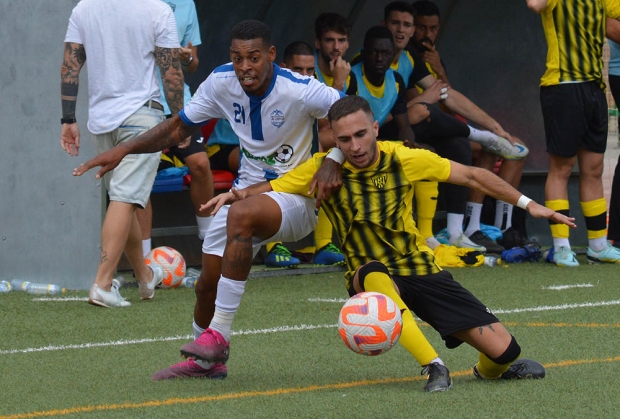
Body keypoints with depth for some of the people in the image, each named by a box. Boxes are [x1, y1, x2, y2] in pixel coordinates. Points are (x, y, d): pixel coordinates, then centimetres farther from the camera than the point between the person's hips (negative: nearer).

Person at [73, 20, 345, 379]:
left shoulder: (299, 91, -22)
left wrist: (333, 160, -31)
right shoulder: (222, 82, -7)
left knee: (241, 217, -37)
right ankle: (206, 361, 33)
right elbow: (178, 129, 6)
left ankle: (218, 336, -31)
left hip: (297, 197, -6)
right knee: (208, 281, 3)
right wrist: (125, 149, -4)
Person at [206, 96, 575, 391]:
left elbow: (470, 175, 0)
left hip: (423, 271, 1)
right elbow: (268, 190, -4)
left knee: (502, 348, -9)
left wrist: (528, 204, 1)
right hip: (372, 278, -1)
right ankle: (434, 368, -31)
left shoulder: (404, 159, -10)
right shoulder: (323, 169, -11)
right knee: (375, 274, -41)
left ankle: (490, 369, 32)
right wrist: (235, 196, -26)